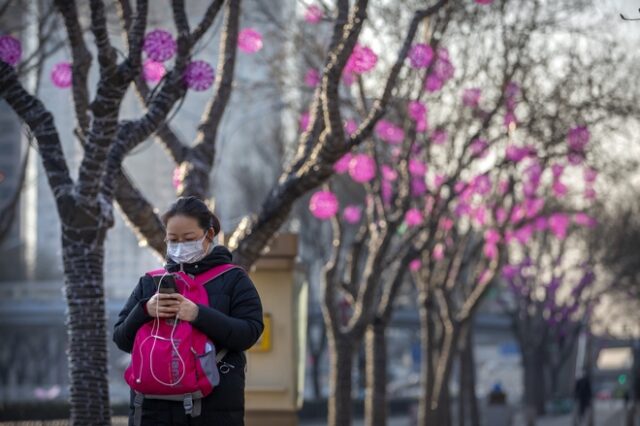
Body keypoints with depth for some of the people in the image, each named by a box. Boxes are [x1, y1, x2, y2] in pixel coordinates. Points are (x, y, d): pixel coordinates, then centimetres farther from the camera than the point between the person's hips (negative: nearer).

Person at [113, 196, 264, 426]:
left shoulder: (233, 280, 7)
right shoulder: (150, 282, 15)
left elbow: (250, 332, -8)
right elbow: (122, 339, 9)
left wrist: (199, 315, -22)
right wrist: (144, 311, -12)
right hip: (155, 406, 3)